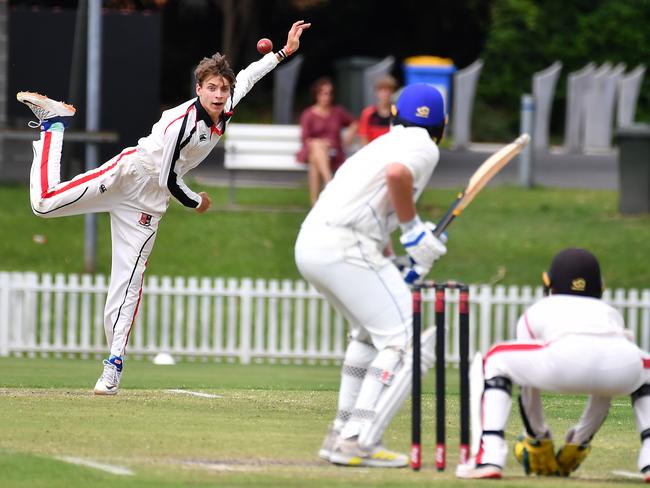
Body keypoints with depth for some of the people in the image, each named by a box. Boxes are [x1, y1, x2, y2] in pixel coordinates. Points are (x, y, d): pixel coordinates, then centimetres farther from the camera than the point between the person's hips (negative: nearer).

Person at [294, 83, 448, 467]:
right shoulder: (423, 147, 3)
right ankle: (358, 443, -15)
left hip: (309, 244, 9)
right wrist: (414, 228, -9)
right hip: (345, 247, -9)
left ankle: (342, 434, 27)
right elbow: (397, 174, -21)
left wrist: (392, 270, 20)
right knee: (406, 343, -7)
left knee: (370, 331, 29)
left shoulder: (384, 142, 29)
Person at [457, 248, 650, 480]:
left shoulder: (535, 313, 37)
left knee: (496, 361, 26)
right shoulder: (611, 312, 43)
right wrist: (581, 441, 58)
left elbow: (527, 389, 40)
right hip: (625, 367, 3)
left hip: (565, 359, -3)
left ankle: (489, 459, 8)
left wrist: (536, 437, 53)